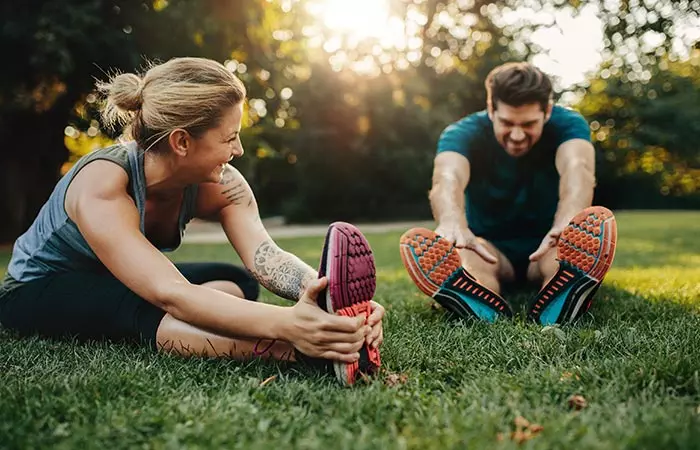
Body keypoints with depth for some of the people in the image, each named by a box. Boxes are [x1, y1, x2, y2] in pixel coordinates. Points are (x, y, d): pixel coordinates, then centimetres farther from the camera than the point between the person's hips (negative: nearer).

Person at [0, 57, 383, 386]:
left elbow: (265, 255, -35)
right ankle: (300, 350, -56)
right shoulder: (101, 186, -35)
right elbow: (170, 295, -49)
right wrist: (284, 323, -63)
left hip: (125, 291, 7)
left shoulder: (219, 185, -18)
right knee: (150, 311, -39)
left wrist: (332, 293, -56)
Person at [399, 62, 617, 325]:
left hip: (546, 248, 1)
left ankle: (555, 310, -59)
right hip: (490, 249, 0)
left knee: (598, 222, -32)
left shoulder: (567, 124, -12)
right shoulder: (464, 133, -15)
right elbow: (448, 178, -38)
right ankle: (489, 313, -62)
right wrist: (453, 223, -62)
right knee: (444, 245, -34)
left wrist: (567, 223, -59)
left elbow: (577, 168, -36)